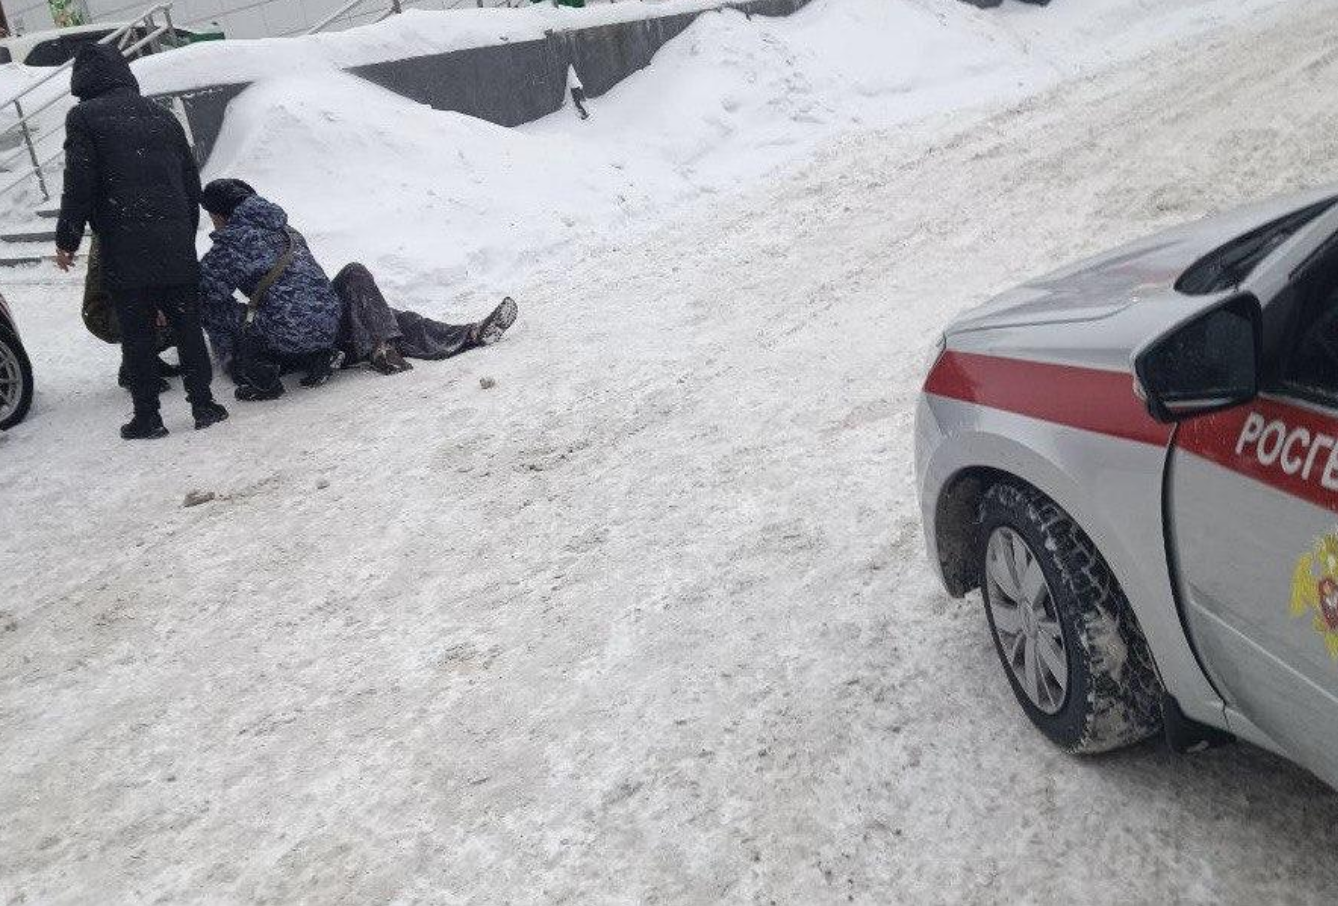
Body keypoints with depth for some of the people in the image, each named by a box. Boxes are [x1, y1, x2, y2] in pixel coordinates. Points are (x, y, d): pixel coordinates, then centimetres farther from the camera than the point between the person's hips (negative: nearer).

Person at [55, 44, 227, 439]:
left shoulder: (84, 118, -2)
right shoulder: (161, 116, 15)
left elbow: (79, 185, -9)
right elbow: (192, 185, 16)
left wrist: (67, 239, 0)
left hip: (124, 253, -4)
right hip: (176, 249, 4)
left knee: (137, 335, 2)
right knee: (187, 327, 10)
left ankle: (147, 416, 5)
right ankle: (203, 405, 11)